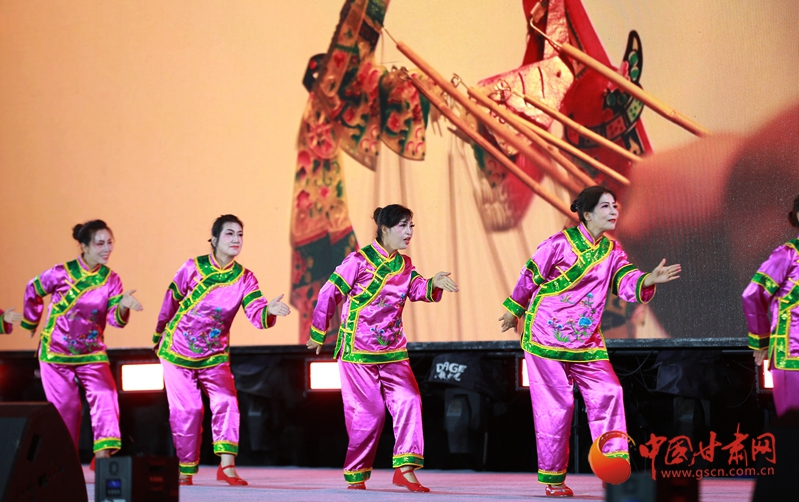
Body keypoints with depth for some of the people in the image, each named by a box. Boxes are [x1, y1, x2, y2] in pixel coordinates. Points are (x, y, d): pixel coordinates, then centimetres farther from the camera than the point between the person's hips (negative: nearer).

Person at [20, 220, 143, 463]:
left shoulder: (110, 279, -5)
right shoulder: (61, 273, -13)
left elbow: (115, 319, -14)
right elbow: (33, 291, 6)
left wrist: (123, 307, -36)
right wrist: (31, 322, 17)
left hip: (92, 352, 2)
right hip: (56, 351, -2)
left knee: (105, 395, -18)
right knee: (65, 406, 2)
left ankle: (103, 454, -21)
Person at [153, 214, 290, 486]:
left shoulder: (244, 278, -7)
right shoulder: (192, 268, -12)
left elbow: (256, 314, -20)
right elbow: (170, 304, 1)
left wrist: (269, 311, -43)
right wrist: (158, 338, 12)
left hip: (214, 356, 2)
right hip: (177, 351, -1)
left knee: (226, 401, -18)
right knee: (187, 410, -2)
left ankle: (226, 466, -17)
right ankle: (185, 471, 12)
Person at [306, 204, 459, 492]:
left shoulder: (404, 265, 10)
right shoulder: (359, 260, -10)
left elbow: (418, 290, -3)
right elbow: (329, 294, -7)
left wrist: (434, 284, -26)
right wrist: (318, 333, -1)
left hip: (392, 351, 6)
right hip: (357, 350, -6)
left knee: (408, 400, -9)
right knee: (368, 411, -2)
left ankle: (405, 469, -6)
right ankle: (355, 475, 13)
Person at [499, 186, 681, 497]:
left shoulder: (612, 251, 5)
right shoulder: (561, 244, -12)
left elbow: (627, 285, -9)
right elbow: (530, 277, -1)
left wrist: (648, 281, -30)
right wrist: (515, 310, 11)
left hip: (585, 340, 5)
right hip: (546, 335, -5)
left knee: (607, 393, -9)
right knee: (556, 405, -3)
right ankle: (553, 479, 10)